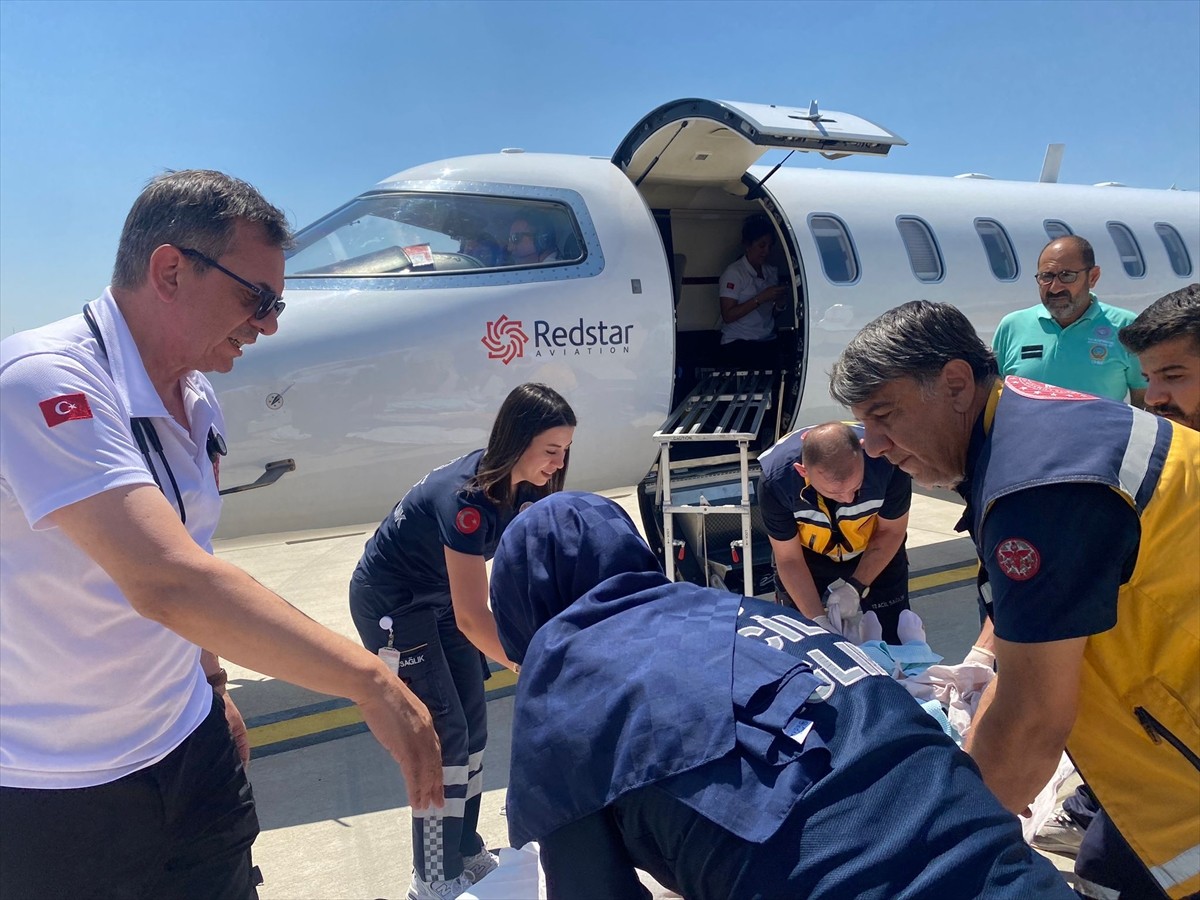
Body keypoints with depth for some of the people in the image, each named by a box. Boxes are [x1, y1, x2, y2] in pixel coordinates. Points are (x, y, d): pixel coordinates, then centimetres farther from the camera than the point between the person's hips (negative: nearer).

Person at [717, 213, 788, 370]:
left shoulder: (772, 272, 15)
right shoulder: (734, 273, -5)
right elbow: (728, 315, -14)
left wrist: (780, 304, 0)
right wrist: (760, 298, -18)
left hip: (768, 343, 6)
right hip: (737, 345, -6)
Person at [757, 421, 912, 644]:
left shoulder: (888, 461, -35)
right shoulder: (775, 481, -35)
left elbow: (892, 531, -14)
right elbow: (789, 560, -19)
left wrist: (856, 586, -21)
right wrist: (819, 621, -25)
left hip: (876, 554, 1)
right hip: (809, 557, 0)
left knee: (893, 645, 3)